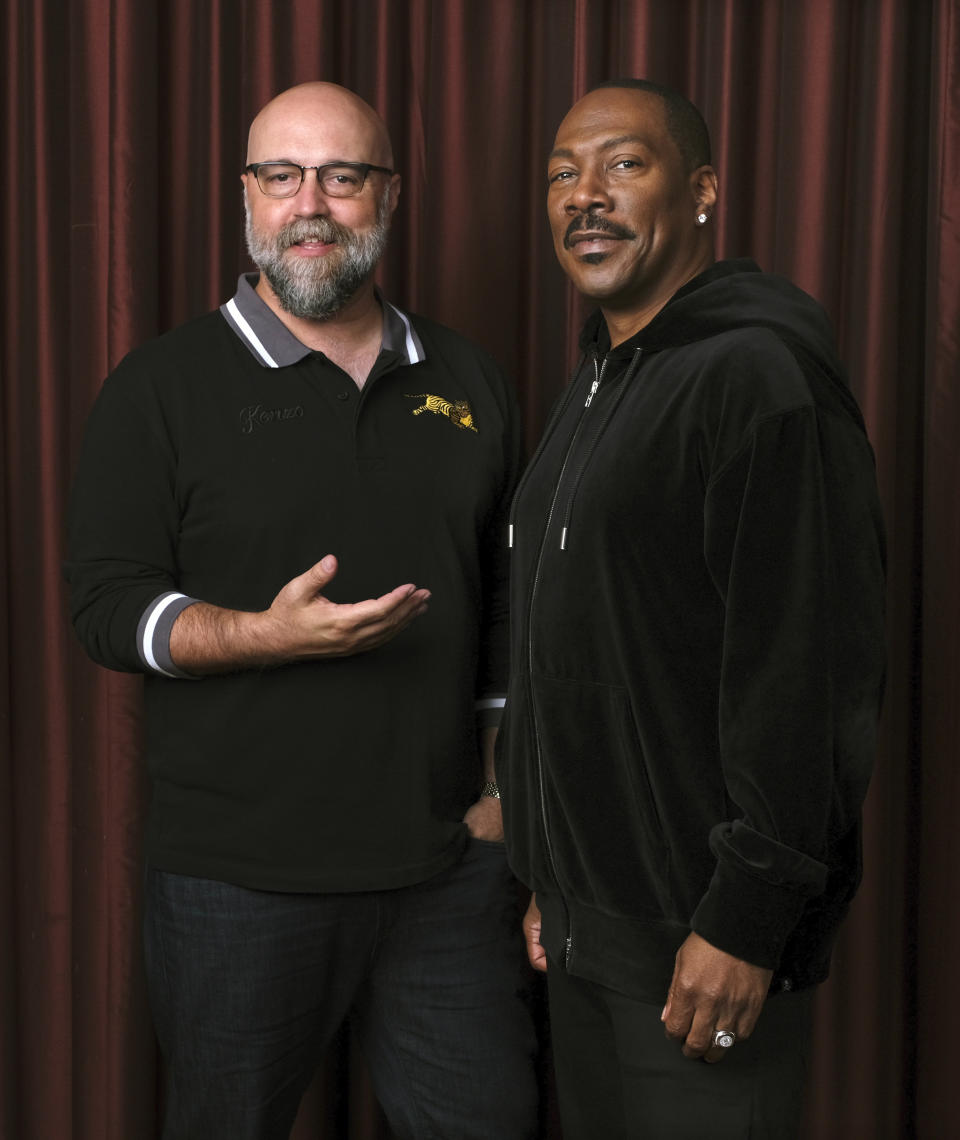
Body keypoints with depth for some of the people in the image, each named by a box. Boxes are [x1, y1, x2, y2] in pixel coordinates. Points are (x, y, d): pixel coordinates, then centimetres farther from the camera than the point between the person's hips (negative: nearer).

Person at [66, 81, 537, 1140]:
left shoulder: (466, 380, 10)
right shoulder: (163, 387, -2)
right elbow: (106, 605, -7)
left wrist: (506, 785, 9)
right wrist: (268, 634, -22)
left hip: (450, 865, 3)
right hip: (236, 880, -3)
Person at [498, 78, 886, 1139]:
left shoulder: (757, 374, -15)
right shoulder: (596, 388, 14)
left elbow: (812, 672, -21)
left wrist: (746, 921, -21)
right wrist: (550, 876, 18)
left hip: (702, 934, -9)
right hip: (587, 915, 9)